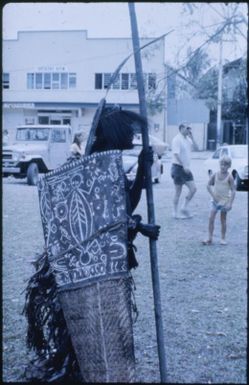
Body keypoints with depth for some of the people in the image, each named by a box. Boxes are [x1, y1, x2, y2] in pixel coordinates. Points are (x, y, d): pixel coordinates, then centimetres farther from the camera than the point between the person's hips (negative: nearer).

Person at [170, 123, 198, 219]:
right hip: (178, 167, -8)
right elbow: (176, 154, -21)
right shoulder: (177, 139, -13)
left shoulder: (188, 139, 12)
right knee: (178, 191, 0)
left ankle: (184, 208, 16)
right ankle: (176, 213, 11)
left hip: (186, 168, 8)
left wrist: (192, 137, -2)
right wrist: (184, 166, -25)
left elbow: (196, 148, 7)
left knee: (193, 189, 4)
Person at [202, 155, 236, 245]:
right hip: (215, 200, 2)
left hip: (224, 201, -2)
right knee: (211, 218, -5)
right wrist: (213, 196, -6)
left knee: (223, 220, 7)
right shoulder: (215, 175, -3)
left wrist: (230, 203, -17)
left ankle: (223, 239, 18)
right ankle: (210, 238, -2)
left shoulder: (229, 177, -11)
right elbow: (208, 185, 4)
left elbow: (233, 190, -11)